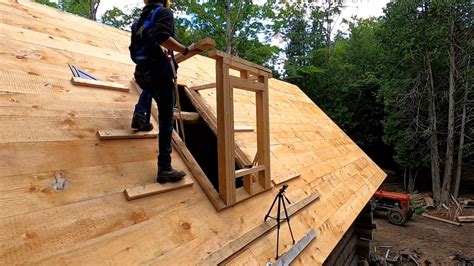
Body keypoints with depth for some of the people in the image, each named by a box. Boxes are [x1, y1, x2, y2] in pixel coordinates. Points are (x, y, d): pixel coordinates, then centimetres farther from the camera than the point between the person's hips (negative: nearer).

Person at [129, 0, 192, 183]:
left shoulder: (140, 21, 23)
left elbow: (134, 53, 24)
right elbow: (161, 36, -20)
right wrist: (186, 50, -14)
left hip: (142, 73, 7)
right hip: (160, 71, -7)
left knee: (149, 87, 43)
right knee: (166, 120, -6)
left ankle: (140, 116, 22)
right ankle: (165, 169, -7)